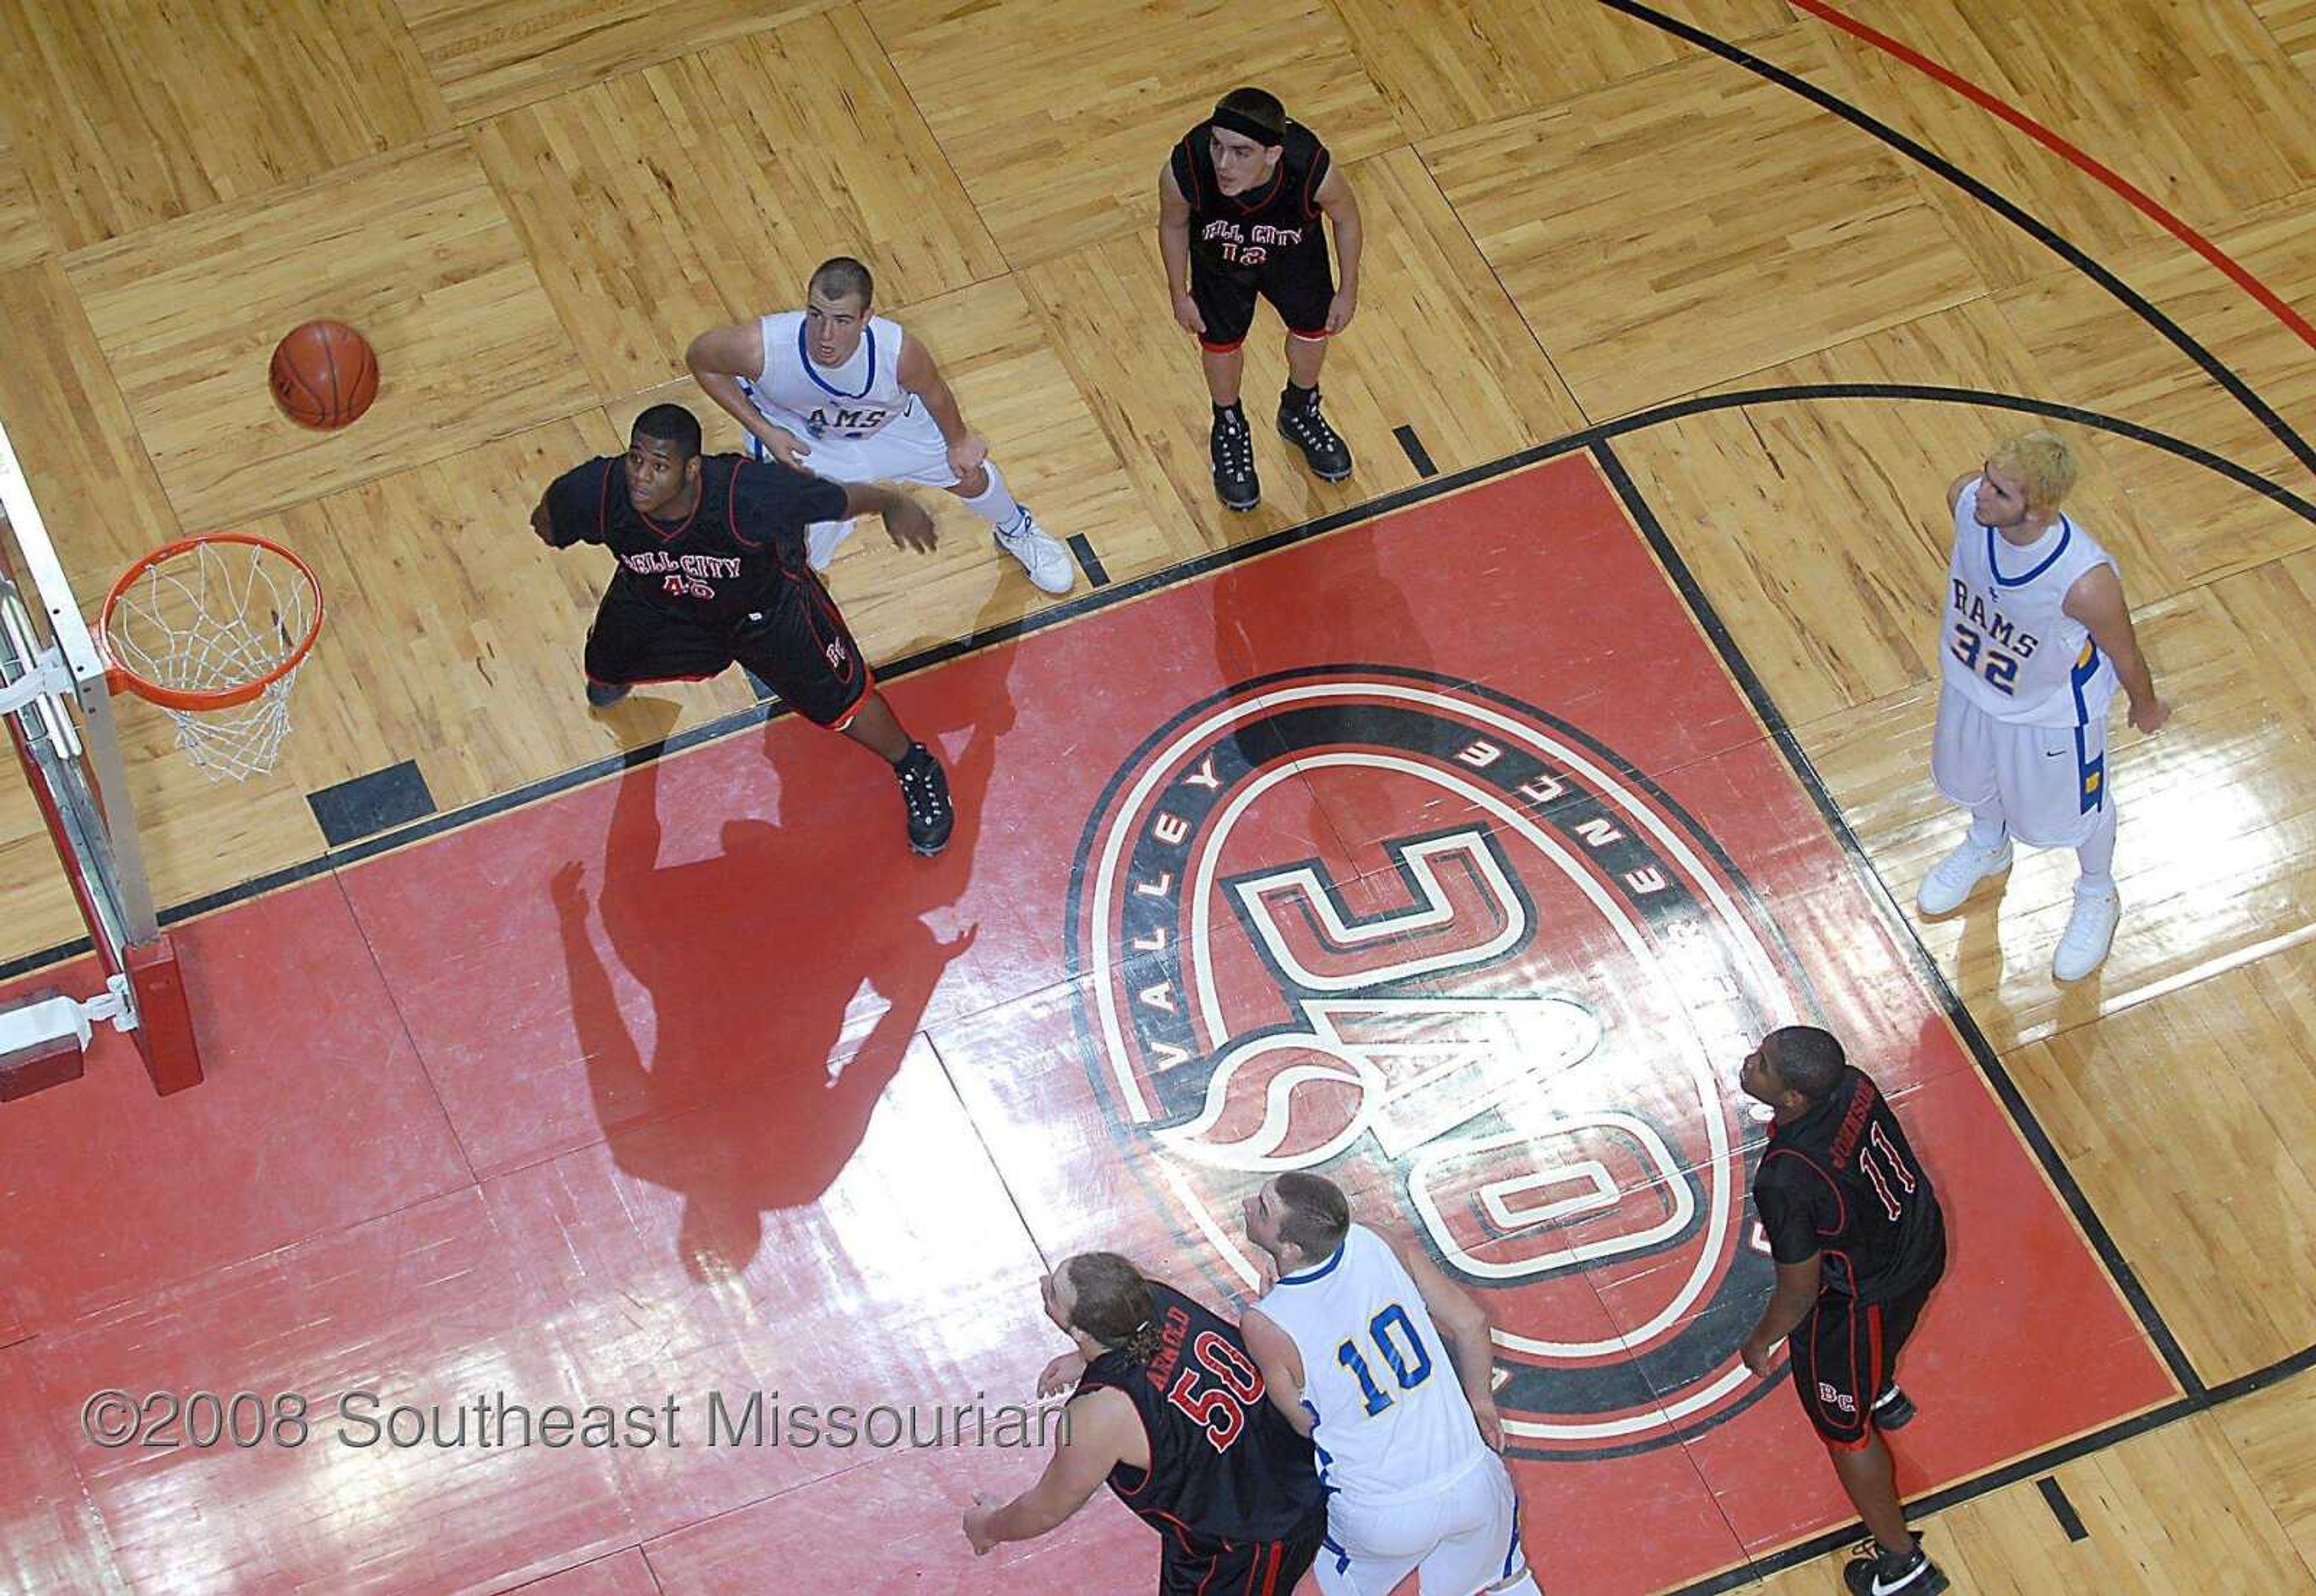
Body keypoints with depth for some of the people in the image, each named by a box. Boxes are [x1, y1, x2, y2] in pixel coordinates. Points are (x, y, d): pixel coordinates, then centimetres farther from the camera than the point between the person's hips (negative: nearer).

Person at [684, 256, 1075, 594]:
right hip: (793, 430, -2)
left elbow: (934, 394, -16)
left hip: (890, 422, 2)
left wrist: (958, 440, 4)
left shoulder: (899, 354, -42)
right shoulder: (760, 347, -45)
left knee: (968, 472, 22)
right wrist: (763, 432, -23)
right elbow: (699, 359, -20)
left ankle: (1015, 531, 60)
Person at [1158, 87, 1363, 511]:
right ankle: (1229, 429, 49)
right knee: (1221, 344, 15)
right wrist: (1179, 295, -1)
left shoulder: (1311, 169, -43)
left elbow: (1346, 218, -17)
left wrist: (1349, 290, -3)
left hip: (1293, 251, 1)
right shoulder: (1186, 170, -42)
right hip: (1220, 256, -1)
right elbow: (1173, 225, -15)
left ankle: (1300, 413, 54)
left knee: (1313, 330, 20)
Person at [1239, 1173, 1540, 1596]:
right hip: (1473, 1483, 3)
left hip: (1382, 1521, -3)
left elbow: (1304, 1423, -5)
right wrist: (1480, 1401, 19)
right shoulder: (1376, 1246, -14)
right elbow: (1470, 1323, -1)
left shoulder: (1266, 1326, -23)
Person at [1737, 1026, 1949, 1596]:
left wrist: (1761, 1341, -5)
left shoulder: (1786, 1181, -43)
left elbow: (1800, 1292, -27)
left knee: (1845, 1430, 20)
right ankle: (1884, 1395, 77)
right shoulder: (1850, 1084, -22)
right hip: (1921, 1244, 7)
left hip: (1861, 1301, -7)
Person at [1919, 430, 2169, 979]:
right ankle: (1988, 846, 69)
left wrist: (2147, 708, -2)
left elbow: (2124, 656, -22)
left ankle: (2098, 898, 58)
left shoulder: (2086, 582, -45)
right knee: (1974, 778, 34)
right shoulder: (1966, 497, -33)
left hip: (2051, 708, -4)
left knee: (2073, 808, 25)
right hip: (1972, 674, 5)